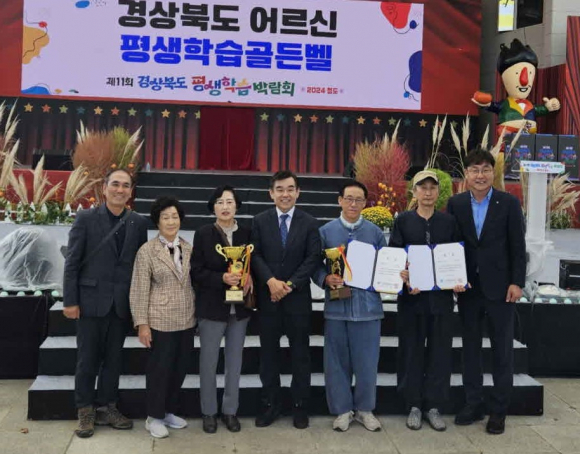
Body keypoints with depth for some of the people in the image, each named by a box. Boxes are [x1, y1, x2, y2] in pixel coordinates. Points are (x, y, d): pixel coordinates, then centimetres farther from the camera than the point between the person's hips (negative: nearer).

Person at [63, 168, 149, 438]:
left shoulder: (139, 223, 5)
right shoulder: (85, 218, -3)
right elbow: (72, 262, -4)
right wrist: (70, 301, -8)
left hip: (121, 304, 3)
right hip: (91, 301, -3)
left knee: (113, 358, 11)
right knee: (87, 358, 6)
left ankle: (106, 408, 24)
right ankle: (85, 411, 20)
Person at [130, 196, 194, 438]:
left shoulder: (188, 248, 6)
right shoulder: (147, 250, -7)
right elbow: (139, 290, -8)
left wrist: (197, 313, 10)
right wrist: (142, 324, -12)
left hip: (186, 321, 5)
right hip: (161, 321, -5)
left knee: (180, 368, 12)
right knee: (159, 369, 4)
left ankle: (169, 411, 29)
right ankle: (154, 417, 20)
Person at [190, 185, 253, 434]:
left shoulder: (246, 233, 2)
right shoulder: (203, 234, -5)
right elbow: (196, 272, -8)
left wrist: (249, 277, -12)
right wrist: (222, 278, -22)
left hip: (239, 307, 3)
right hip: (212, 307, -2)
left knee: (234, 361, 12)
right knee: (209, 362, 7)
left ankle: (230, 410, 25)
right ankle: (209, 412, 22)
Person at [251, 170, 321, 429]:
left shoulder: (309, 223, 2)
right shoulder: (260, 221, 4)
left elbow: (313, 258, -5)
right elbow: (255, 255, -2)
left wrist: (290, 284, -15)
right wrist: (271, 280, -18)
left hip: (298, 297, -1)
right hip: (268, 297, 1)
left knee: (300, 354, 7)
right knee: (268, 353, 8)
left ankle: (300, 407, 19)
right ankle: (270, 405, 20)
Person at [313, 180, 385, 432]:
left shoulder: (375, 232, 6)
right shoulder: (326, 231, 3)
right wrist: (326, 279, -16)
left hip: (367, 305, 1)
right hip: (337, 305, 0)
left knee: (367, 361, 6)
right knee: (337, 361, 7)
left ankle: (364, 409, 23)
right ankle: (342, 410, 21)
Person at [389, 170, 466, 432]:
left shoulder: (449, 222, 7)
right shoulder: (403, 221, 3)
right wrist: (404, 280, -17)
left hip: (441, 296, 1)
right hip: (411, 296, -1)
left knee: (439, 351, 5)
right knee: (411, 351, 5)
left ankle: (434, 406, 16)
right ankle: (414, 406, 16)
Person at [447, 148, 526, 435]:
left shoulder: (509, 203, -2)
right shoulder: (455, 204, 3)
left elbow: (518, 247, -3)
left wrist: (517, 283, -9)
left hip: (500, 287, -2)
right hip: (468, 288, 2)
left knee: (502, 350, 5)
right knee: (470, 347, 10)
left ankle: (499, 410, 15)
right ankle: (473, 405, 22)